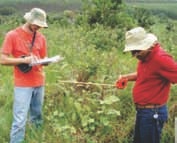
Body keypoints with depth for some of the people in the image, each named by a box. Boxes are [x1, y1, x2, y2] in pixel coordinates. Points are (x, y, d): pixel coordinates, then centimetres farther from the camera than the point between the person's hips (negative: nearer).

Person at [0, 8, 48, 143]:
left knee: (37, 119, 14)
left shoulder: (41, 37, 7)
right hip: (23, 85, -5)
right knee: (20, 121, -7)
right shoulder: (12, 35, -8)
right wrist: (23, 60, -21)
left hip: (39, 83, 5)